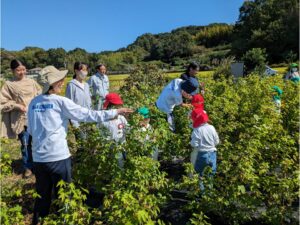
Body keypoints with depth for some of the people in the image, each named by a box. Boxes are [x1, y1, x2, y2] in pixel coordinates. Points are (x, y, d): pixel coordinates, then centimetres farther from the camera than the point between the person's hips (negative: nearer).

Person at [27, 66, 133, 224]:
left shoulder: (33, 103, 5)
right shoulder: (61, 102, -11)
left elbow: (30, 131, 12)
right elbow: (88, 115, -10)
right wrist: (115, 112, -4)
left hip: (38, 157, 5)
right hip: (58, 157, -5)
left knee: (42, 196, 21)